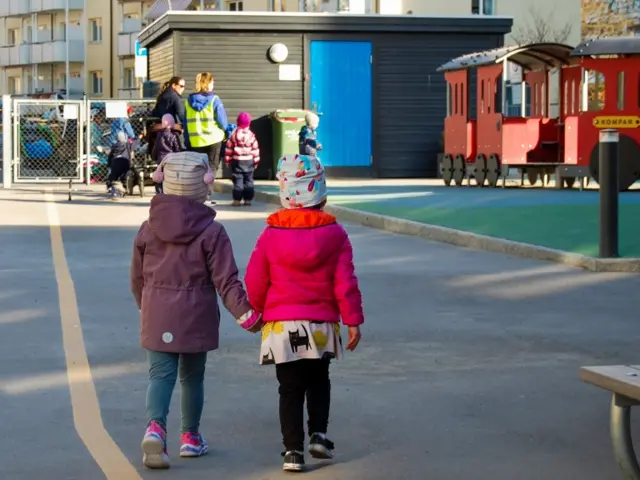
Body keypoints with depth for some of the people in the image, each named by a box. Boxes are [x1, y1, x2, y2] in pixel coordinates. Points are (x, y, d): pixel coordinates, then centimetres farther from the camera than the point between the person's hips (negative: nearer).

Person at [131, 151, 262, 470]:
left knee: (160, 374, 0)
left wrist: (146, 308, 26)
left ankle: (155, 426, -24)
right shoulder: (211, 231, -9)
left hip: (157, 317, 2)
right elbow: (226, 280, -11)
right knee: (192, 377, 14)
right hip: (195, 318, -1)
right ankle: (190, 437, 24)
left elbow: (137, 279, 10)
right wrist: (245, 313, -5)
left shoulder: (148, 229, 1)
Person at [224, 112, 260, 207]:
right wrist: (256, 161, 9)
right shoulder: (251, 135, -2)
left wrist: (227, 160, 7)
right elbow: (255, 149, 1)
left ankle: (237, 199, -4)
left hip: (237, 161, -1)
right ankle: (248, 199, 7)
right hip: (249, 161, 1)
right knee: (248, 181, 7)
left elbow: (229, 148, -1)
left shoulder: (234, 135, -5)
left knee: (238, 181, 0)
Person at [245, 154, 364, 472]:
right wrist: (353, 320, 0)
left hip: (282, 326, -1)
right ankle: (319, 434, 10)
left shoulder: (271, 235, -4)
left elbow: (255, 282, 0)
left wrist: (257, 312, 18)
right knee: (318, 381, 22)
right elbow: (345, 282, -6)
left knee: (290, 389, 5)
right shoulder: (334, 233, -4)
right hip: (321, 325, 1)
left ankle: (293, 450, 0)